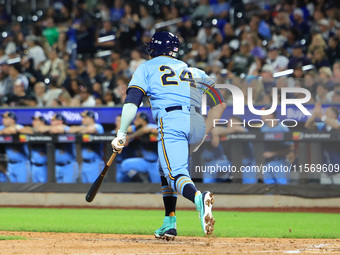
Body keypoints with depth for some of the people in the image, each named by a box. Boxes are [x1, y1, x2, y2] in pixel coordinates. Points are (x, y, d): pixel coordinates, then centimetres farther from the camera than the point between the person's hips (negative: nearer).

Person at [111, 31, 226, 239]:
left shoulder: (147, 68, 21)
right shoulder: (193, 71, 31)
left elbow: (132, 101, 5)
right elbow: (220, 103, 20)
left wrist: (122, 133, 0)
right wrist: (205, 133, 21)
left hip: (171, 120, -5)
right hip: (197, 124, 5)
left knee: (175, 174, -16)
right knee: (167, 167, 26)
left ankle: (199, 198, -50)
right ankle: (169, 224, 18)